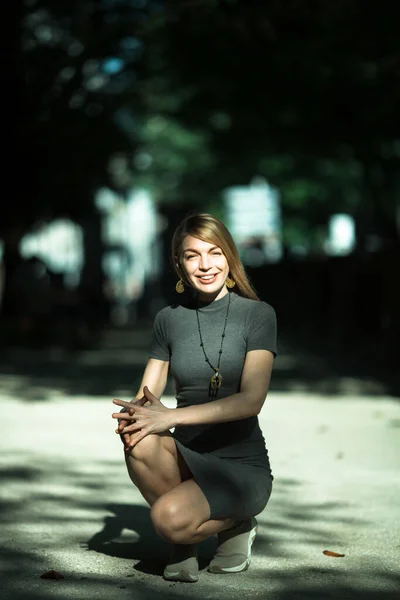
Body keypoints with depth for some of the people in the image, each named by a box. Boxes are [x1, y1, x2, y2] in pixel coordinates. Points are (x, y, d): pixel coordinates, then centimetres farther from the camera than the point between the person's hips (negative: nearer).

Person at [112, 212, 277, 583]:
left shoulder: (258, 315, -5)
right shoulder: (169, 319, 6)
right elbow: (146, 397, 5)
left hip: (242, 466, -4)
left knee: (170, 518, -32)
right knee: (140, 440, -30)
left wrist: (172, 416, -26)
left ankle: (236, 524, 2)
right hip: (187, 460, 4)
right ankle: (183, 542, -6)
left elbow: (252, 399, -16)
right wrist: (134, 411, -22)